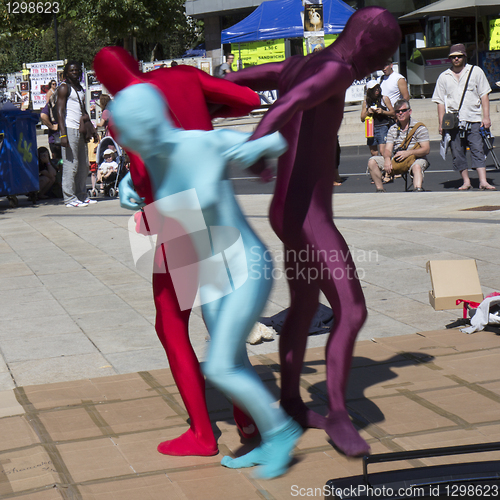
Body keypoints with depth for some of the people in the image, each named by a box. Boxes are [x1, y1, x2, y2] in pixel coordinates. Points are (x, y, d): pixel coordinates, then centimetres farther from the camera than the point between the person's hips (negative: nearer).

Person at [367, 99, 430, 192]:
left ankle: (418, 189, -62)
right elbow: (388, 149, 6)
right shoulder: (393, 129, 13)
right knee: (372, 162, -11)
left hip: (415, 158, -5)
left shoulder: (419, 127, -2)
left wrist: (408, 153, -25)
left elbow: (426, 149, -11)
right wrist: (387, 159, -19)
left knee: (417, 167, -41)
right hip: (396, 160, 5)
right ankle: (380, 190, -12)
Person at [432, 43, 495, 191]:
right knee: (457, 152, 1)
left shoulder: (476, 71, 9)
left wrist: (486, 117, -1)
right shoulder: (444, 77, 13)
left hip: (473, 119, -2)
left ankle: (483, 181, -15)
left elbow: (484, 95, 7)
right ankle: (466, 181, 10)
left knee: (477, 150, -10)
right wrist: (441, 123, 5)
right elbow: (440, 101, 13)